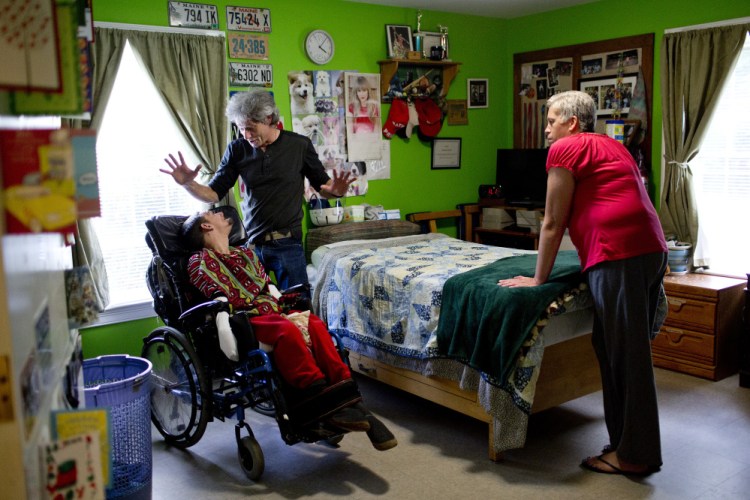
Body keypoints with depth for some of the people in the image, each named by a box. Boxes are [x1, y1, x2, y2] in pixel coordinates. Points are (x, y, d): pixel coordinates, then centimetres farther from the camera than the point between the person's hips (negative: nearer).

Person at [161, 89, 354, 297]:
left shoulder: (299, 145, -2)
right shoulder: (237, 149, 3)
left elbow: (322, 185, 6)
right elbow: (214, 193, 5)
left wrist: (335, 191, -17)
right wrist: (188, 184, -14)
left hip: (288, 244, -2)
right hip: (251, 244, 2)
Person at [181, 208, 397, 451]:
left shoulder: (245, 254, 29)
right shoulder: (199, 262, 9)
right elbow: (220, 301, -8)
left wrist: (286, 309, 7)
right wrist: (225, 333, -22)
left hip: (272, 312, 6)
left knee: (314, 324, -25)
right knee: (287, 329, -36)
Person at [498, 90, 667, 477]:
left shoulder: (565, 148, -1)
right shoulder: (611, 146, 25)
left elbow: (553, 223, -2)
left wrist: (538, 280, 5)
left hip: (619, 256, -9)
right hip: (651, 251, 9)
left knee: (626, 356, -2)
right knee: (625, 350, 14)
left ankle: (635, 455, 8)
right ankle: (627, 442, 23)